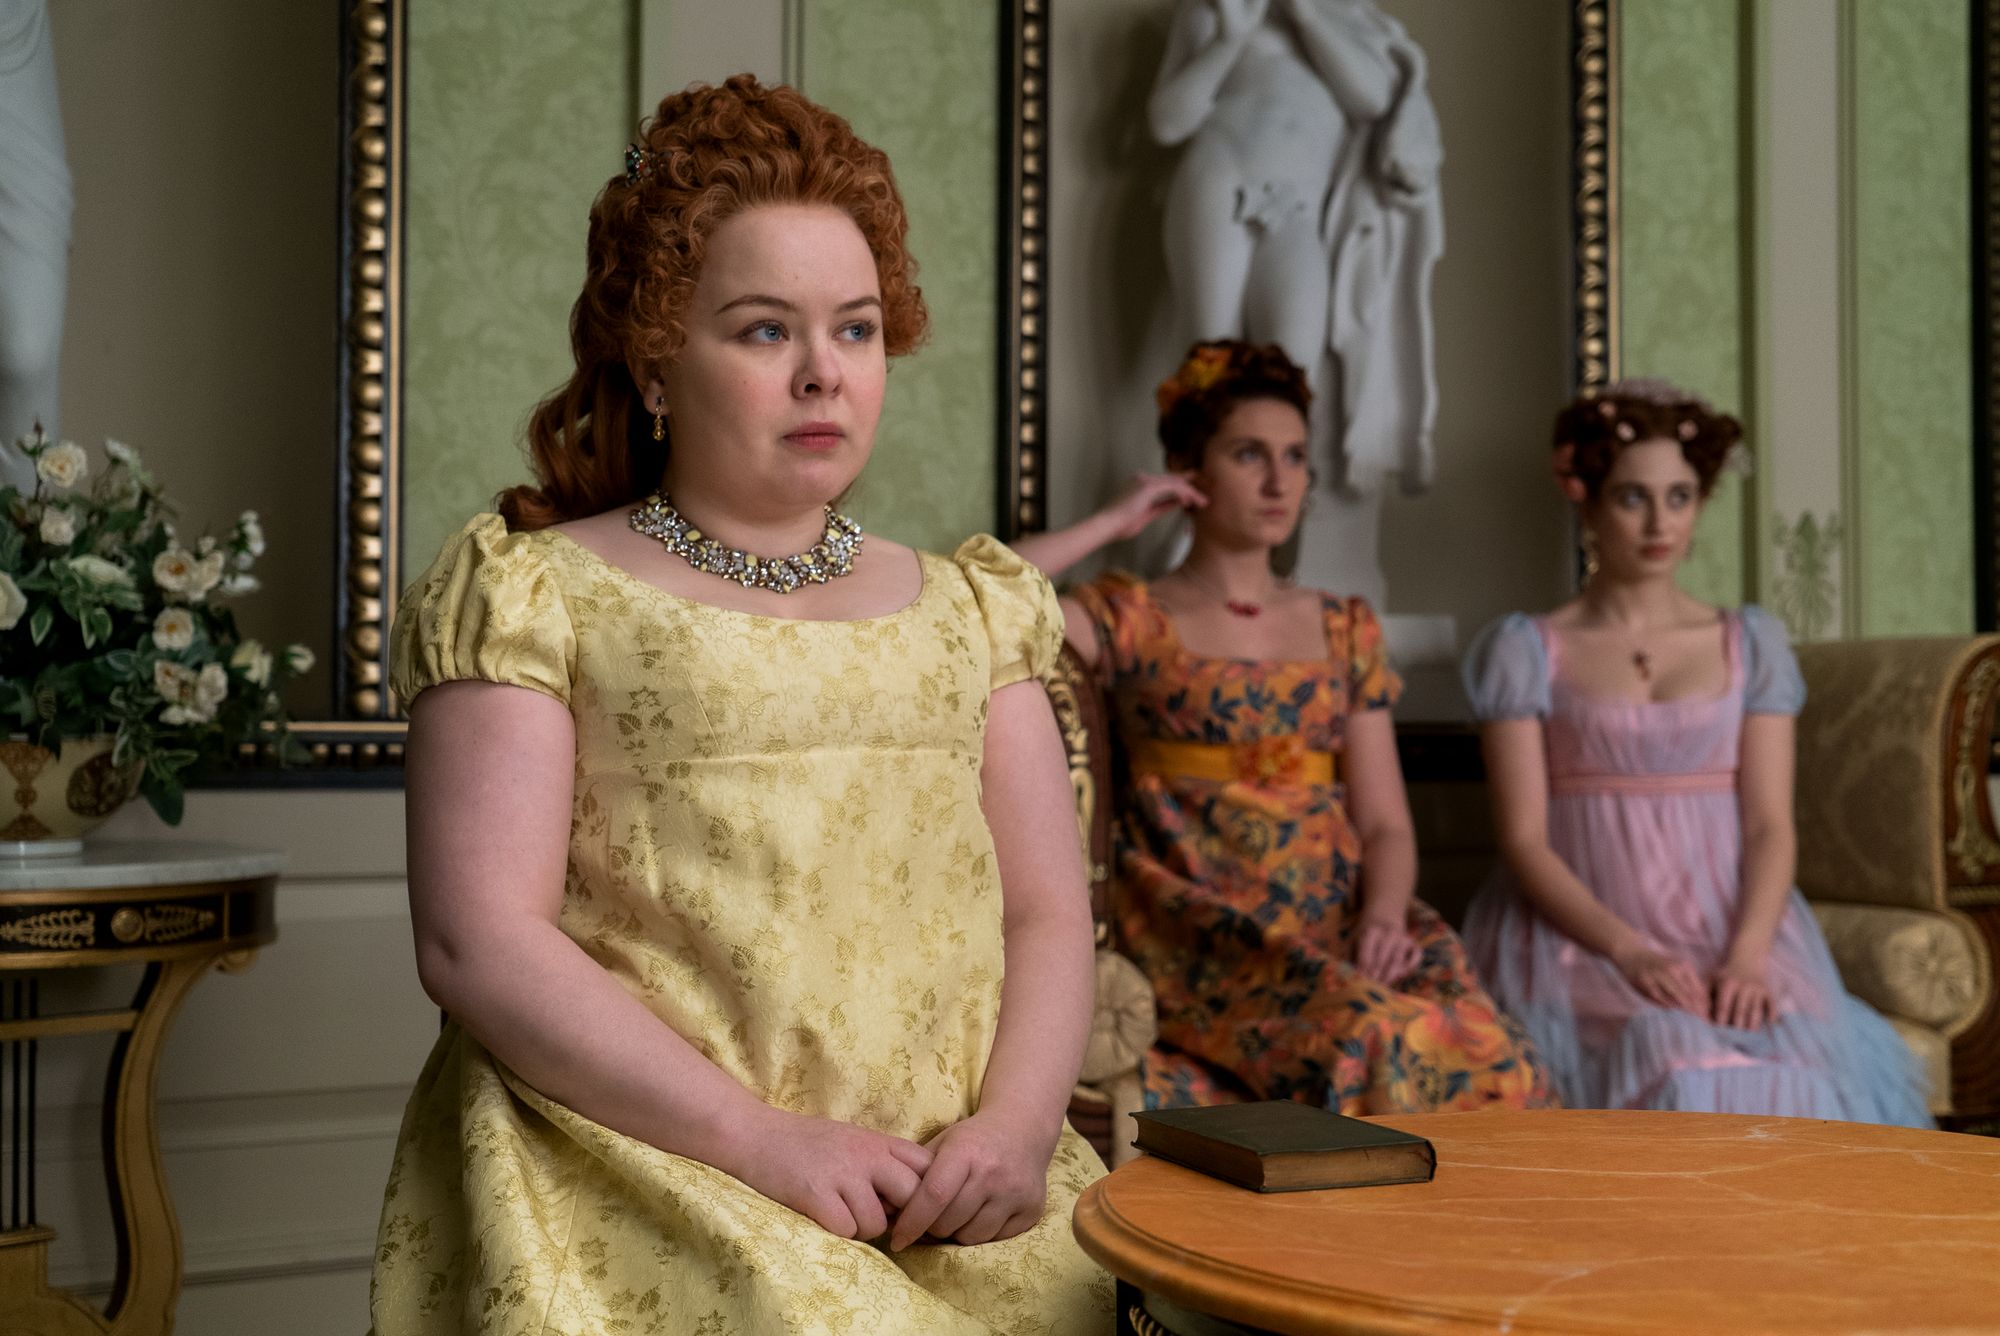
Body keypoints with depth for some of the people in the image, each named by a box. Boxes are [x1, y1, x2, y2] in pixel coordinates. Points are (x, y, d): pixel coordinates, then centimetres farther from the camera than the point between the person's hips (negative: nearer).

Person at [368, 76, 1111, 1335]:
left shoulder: (967, 608, 18)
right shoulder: (535, 595, 4)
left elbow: (1049, 914, 12)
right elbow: (478, 942, -6)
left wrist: (1016, 1121, -8)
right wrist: (768, 1142, -13)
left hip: (954, 1188, 4)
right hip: (652, 1171, -4)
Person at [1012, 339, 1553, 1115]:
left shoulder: (1344, 629, 19)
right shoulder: (1133, 619, 7)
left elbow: (1384, 820, 13)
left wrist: (1383, 917, -8)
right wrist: (1113, 522, -2)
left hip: (1336, 921, 4)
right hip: (1199, 928, -4)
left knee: (1491, 1059, -26)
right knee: (1384, 1044, -32)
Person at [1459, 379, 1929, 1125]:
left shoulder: (1750, 645, 14)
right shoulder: (1525, 653, 6)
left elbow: (1770, 825, 5)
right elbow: (1524, 840, -2)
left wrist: (1748, 955, -13)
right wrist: (1628, 951, -17)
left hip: (1731, 931, 2)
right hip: (1582, 942, -2)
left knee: (1797, 1058, -28)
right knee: (1675, 1068, -32)